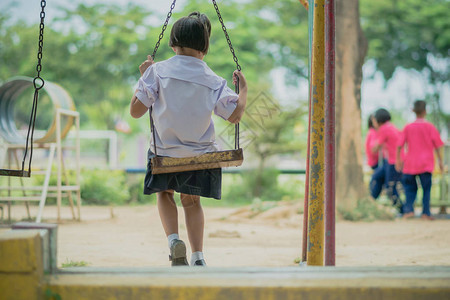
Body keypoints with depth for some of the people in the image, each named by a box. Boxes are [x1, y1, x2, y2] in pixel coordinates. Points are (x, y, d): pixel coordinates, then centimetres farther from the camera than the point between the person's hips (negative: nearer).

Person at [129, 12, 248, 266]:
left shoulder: (157, 71, -10)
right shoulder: (213, 81, -7)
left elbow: (136, 110, -8)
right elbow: (235, 114, -4)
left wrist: (144, 76, 6)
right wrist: (244, 88, 12)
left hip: (165, 153, -1)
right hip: (201, 154, 1)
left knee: (164, 192, 26)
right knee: (191, 199, 22)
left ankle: (173, 239, 1)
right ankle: (198, 257, 12)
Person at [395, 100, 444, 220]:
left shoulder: (408, 127, 1)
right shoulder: (430, 127, -4)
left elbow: (399, 146, 2)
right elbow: (437, 146, -2)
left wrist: (398, 161, 11)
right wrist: (440, 161, 6)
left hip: (410, 164, 2)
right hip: (426, 164, -2)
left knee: (410, 187, 14)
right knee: (426, 188, 5)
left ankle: (408, 210, 2)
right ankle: (425, 212, 1)